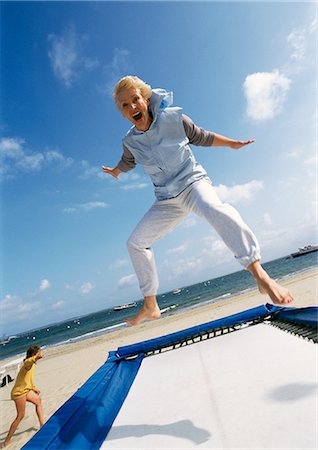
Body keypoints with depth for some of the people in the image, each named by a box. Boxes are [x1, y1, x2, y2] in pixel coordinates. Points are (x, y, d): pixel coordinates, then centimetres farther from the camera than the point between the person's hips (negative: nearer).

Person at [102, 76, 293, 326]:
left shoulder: (173, 118, -8)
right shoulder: (130, 141, 1)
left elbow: (201, 137, 9)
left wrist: (233, 143, 12)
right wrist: (116, 171, 19)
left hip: (193, 183, -4)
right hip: (167, 200, 5)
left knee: (212, 207, -41)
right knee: (136, 242, 1)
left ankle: (260, 275, -36)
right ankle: (150, 307, 13)